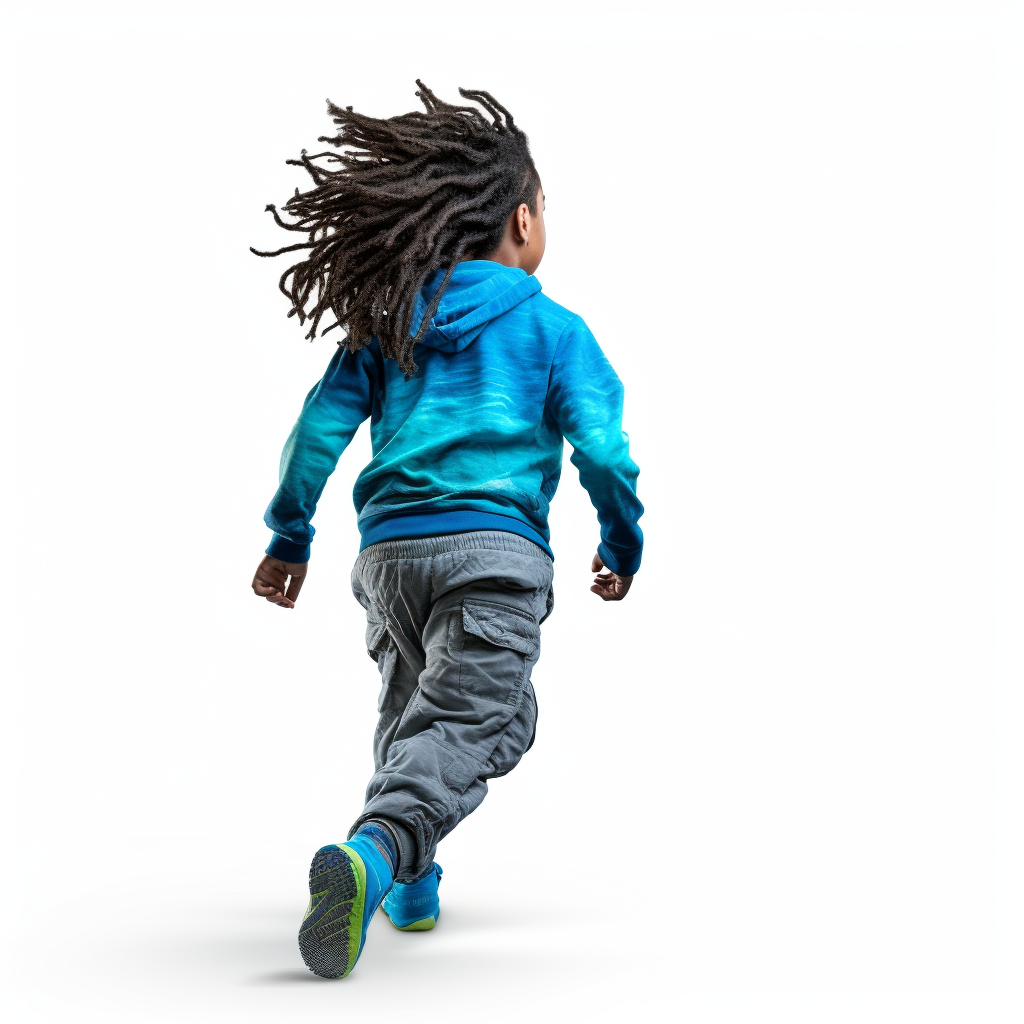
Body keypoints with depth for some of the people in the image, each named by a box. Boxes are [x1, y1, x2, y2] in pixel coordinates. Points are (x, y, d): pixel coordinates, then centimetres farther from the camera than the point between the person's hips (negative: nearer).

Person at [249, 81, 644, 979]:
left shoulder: (392, 321, 14)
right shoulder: (554, 328, 4)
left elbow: (323, 423, 9)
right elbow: (602, 448, -3)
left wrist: (289, 535, 16)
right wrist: (624, 544, 12)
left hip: (390, 545, 5)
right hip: (495, 547, -5)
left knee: (412, 705, 25)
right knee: (468, 723, -10)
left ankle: (410, 882, 25)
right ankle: (373, 853, -36)